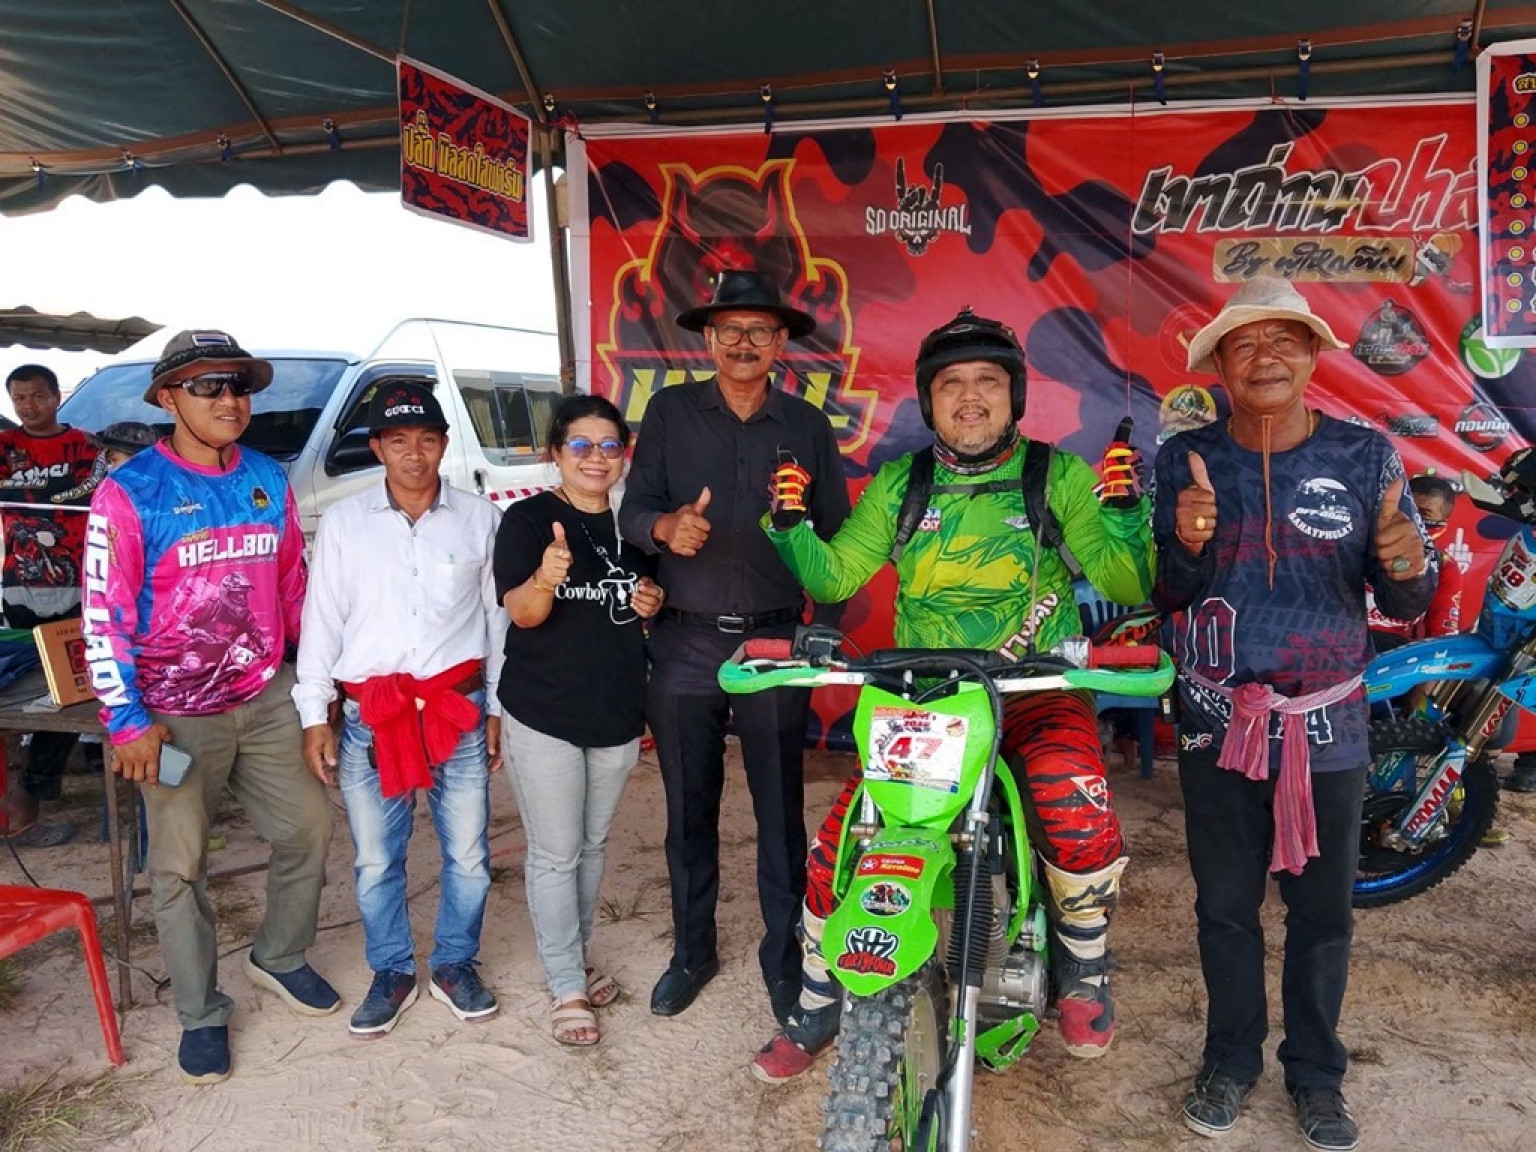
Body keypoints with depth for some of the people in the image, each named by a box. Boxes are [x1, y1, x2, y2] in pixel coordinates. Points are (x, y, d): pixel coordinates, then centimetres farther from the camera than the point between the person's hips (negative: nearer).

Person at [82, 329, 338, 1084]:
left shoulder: (269, 481, 3)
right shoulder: (129, 493, -11)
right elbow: (103, 619, -11)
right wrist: (128, 723, -15)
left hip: (268, 700, 5)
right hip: (176, 717, -4)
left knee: (307, 828, 11)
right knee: (178, 868, 5)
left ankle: (279, 958, 36)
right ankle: (201, 1015, 23)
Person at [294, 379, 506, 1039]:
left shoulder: (479, 518, 3)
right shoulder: (343, 522, 3)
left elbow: (498, 617, 7)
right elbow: (320, 621, 4)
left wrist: (498, 708, 7)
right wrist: (315, 717, 0)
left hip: (459, 707, 0)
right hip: (369, 712, 0)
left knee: (468, 854, 7)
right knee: (375, 861, 10)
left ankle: (455, 966, 29)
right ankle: (392, 974, 30)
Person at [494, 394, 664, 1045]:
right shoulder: (528, 518, -10)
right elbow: (520, 612, -21)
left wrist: (653, 603, -6)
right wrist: (546, 579, -43)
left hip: (618, 714, 5)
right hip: (544, 716, -5)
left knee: (593, 847, 18)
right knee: (555, 855, 1)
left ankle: (575, 958, 34)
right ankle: (567, 989, 14)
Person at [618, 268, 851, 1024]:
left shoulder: (807, 425, 7)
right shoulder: (671, 411, 4)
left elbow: (837, 532, 7)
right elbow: (632, 510, -2)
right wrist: (666, 527, -25)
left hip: (775, 643, 0)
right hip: (684, 644, 0)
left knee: (781, 812, 6)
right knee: (689, 812, 12)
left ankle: (784, 956, 24)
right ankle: (692, 949, 29)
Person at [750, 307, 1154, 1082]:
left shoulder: (1058, 475, 1)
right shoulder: (900, 484, 9)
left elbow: (1125, 584, -5)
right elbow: (835, 576, 8)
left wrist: (1125, 506, -21)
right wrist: (789, 525, -8)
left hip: (1038, 693, -2)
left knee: (1081, 818, -30)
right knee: (837, 845, -7)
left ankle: (1081, 967, 3)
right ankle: (819, 1003, 20)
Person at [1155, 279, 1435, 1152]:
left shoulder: (1366, 456, -4)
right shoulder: (1186, 461, -3)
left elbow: (1406, 605, -2)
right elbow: (1160, 596, -2)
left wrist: (1409, 567, -25)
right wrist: (1186, 545, -23)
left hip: (1329, 726, 0)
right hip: (1218, 722, 0)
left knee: (1323, 910, 13)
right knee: (1226, 904, 13)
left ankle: (1316, 1071, 33)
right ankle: (1232, 1059, 33)